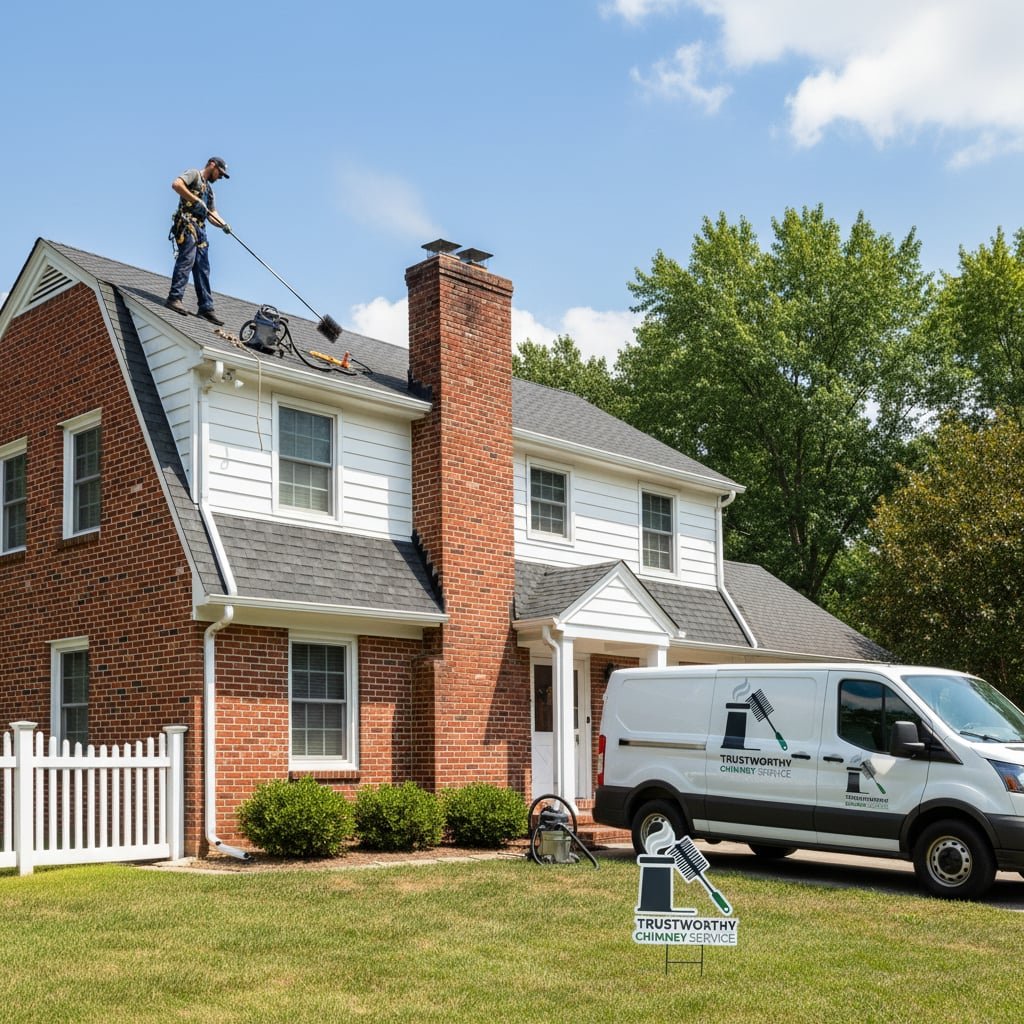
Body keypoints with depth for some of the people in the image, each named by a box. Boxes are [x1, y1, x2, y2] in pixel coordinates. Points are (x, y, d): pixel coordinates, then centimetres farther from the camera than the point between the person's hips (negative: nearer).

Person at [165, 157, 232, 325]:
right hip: (186, 222, -9)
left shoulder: (209, 189, 29)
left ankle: (206, 308, 4)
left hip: (200, 228, 9)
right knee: (187, 259, -21)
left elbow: (212, 215, 22)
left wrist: (223, 225, 2)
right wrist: (196, 200, -16)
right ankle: (175, 298, -26)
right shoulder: (194, 174, 5)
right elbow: (176, 184, -14)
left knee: (203, 268, 4)